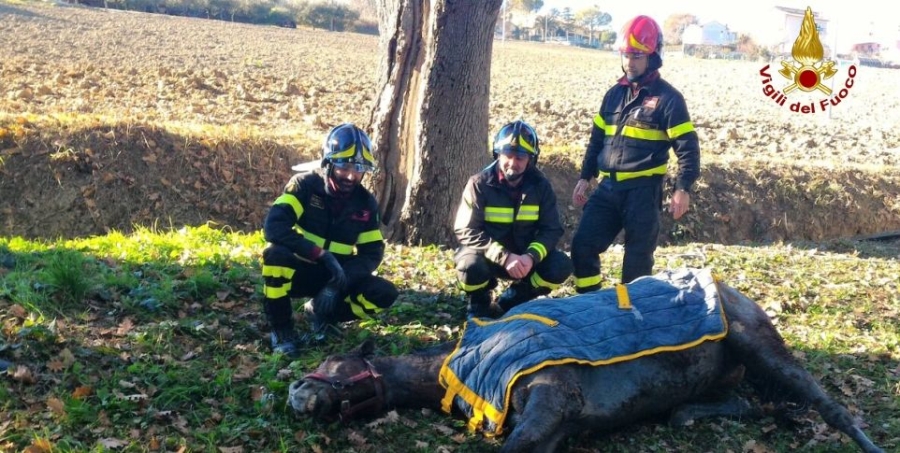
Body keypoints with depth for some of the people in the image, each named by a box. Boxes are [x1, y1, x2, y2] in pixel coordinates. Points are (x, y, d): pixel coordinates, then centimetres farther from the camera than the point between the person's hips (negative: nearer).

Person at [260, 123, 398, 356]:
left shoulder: (365, 202, -4)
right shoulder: (305, 185, -15)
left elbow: (372, 253, -4)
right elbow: (274, 227, -28)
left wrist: (340, 283, -22)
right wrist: (322, 255, -34)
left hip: (336, 276, 3)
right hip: (300, 270, -3)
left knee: (385, 294, -20)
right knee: (276, 253, -37)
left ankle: (322, 313, 5)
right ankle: (281, 328, -14)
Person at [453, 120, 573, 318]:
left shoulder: (540, 185, -6)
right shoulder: (480, 184, -14)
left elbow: (552, 229, -8)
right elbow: (466, 231, -19)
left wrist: (531, 256, -29)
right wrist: (504, 257, -31)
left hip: (525, 257, 3)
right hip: (488, 256, -3)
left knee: (561, 266, -21)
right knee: (471, 264, -36)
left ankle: (510, 301, 1)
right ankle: (479, 304, 0)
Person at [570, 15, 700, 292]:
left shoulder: (667, 98, -5)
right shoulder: (614, 94, 13)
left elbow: (687, 146, -7)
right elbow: (597, 138, 20)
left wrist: (683, 189, -16)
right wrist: (586, 177, 15)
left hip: (643, 190, -6)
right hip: (608, 187, 6)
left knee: (637, 257, 2)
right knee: (583, 245, 2)